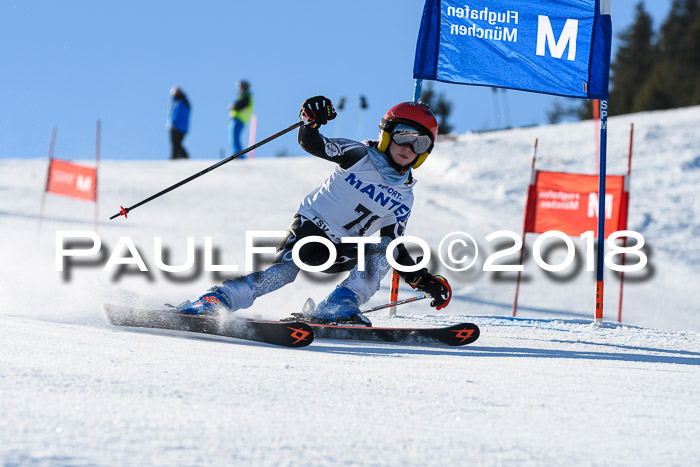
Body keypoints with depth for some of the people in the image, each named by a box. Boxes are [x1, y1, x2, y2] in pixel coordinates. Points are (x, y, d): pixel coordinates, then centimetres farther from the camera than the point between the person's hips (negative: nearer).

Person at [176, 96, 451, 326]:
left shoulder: (403, 198, 9)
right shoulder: (359, 155, -3)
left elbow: (396, 251, 13)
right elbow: (313, 145, -11)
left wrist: (424, 281, 1)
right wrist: (311, 123, -33)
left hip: (341, 252, 5)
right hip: (312, 225, -5)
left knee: (385, 251, -19)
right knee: (283, 270, -30)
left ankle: (337, 309, -25)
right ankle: (212, 301, -31)